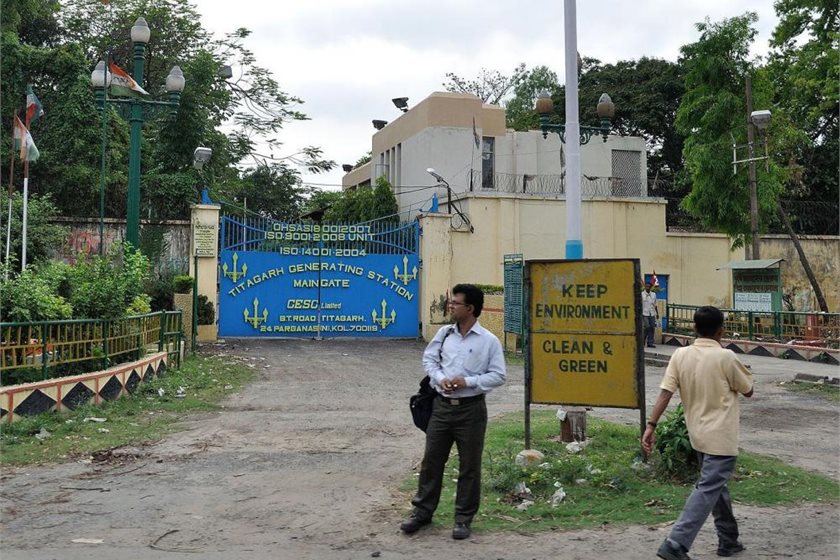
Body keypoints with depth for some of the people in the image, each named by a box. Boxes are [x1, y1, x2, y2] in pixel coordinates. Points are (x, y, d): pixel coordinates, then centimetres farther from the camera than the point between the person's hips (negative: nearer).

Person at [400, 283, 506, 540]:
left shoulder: (489, 341, -7)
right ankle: (422, 511, 24)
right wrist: (440, 379, -8)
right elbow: (429, 358, 11)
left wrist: (468, 381, -17)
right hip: (442, 405, 3)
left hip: (471, 409, -3)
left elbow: (498, 375, -6)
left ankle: (463, 518, 21)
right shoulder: (444, 333, 4)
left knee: (469, 466, 6)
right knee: (431, 460, 9)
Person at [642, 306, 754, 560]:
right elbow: (748, 391, 0)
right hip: (721, 436, -6)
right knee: (707, 490, -7)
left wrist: (651, 426, -8)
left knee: (717, 485, 21)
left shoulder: (680, 355, -3)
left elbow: (665, 393, -9)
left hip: (698, 434, 6)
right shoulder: (726, 357, -13)